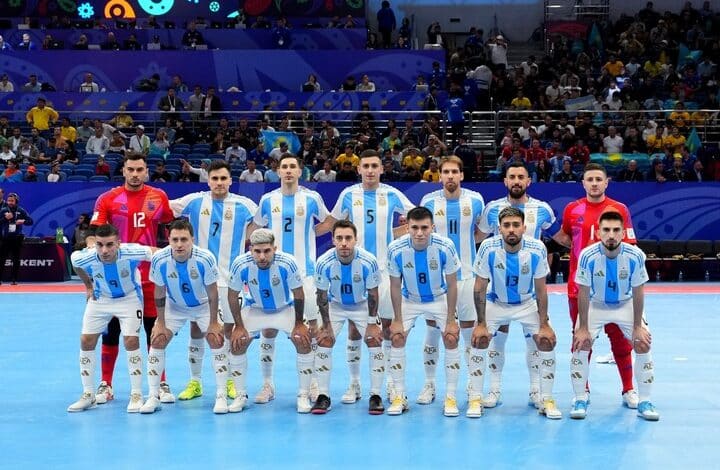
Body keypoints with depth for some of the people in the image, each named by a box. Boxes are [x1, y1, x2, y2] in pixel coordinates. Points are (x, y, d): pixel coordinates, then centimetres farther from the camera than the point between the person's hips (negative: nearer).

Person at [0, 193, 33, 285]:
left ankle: (14, 279, 8)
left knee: (16, 260, 3)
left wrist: (23, 221, -17)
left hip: (17, 238, 0)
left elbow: (30, 221, 1)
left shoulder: (21, 211, 3)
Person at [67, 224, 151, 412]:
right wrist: (88, 286, 6)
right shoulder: (85, 258, -28)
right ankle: (88, 395, 14)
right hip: (100, 299, 3)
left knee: (131, 340, -15)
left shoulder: (131, 253, -36)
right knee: (86, 341, 0)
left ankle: (136, 395, 0)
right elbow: (73, 259, -2)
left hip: (129, 298, -3)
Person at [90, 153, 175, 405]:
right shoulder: (107, 199, -3)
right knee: (111, 329, 6)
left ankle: (160, 384, 15)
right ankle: (105, 385, 16)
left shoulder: (159, 197, 4)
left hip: (150, 275, 1)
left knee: (155, 329, 5)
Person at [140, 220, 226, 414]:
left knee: (217, 340, -15)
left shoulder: (205, 258, -31)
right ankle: (153, 397, 4)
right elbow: (159, 292, -11)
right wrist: (161, 323, -8)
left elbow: (212, 293, -18)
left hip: (203, 306, -1)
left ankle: (222, 396, -5)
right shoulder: (159, 259, -26)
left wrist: (213, 323, -14)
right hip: (174, 306, 2)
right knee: (157, 341, -8)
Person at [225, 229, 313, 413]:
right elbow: (232, 295, -11)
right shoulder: (241, 264, -28)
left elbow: (298, 294, -15)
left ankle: (303, 395, -3)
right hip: (254, 309, 1)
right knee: (236, 344, -13)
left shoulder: (287, 263, -30)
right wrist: (239, 326, -11)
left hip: (285, 309, -1)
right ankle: (241, 395, 7)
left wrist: (299, 324, -12)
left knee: (303, 341, -18)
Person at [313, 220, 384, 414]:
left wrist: (372, 323, -12)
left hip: (362, 305, 0)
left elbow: (372, 294, -15)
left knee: (375, 342, -10)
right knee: (324, 343, -10)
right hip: (335, 305, 1)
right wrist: (327, 325, -10)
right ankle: (323, 396, 1)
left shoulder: (369, 261, -29)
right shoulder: (324, 263, -28)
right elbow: (322, 296, -14)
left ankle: (375, 396, 1)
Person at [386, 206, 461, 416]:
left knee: (451, 339, -10)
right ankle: (399, 396, 6)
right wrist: (397, 319, -9)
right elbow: (395, 286, -11)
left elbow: (451, 284, -16)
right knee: (397, 339, -7)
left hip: (439, 299, -1)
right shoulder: (396, 249, -26)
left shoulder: (446, 247, -29)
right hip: (409, 299, 1)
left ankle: (450, 397, 2)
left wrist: (451, 320, -14)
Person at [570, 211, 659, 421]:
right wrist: (583, 328, -16)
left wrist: (637, 327, -11)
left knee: (643, 345, -8)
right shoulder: (588, 256, -29)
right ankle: (580, 399, 5)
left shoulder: (635, 256, -26)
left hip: (627, 305, 1)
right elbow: (583, 293, -18)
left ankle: (644, 403, 7)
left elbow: (638, 293, -14)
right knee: (580, 346, -12)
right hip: (595, 305, -1)